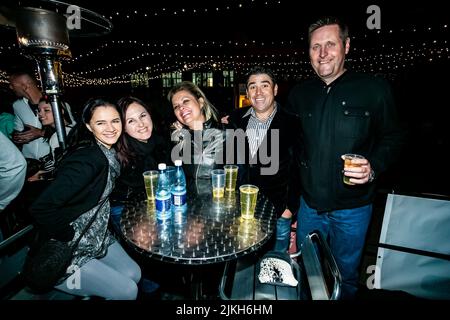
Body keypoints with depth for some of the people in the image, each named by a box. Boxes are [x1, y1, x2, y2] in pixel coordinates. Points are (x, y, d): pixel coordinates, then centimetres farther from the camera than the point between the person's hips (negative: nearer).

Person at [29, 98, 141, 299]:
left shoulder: (108, 153, -2)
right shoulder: (86, 159, -29)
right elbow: (41, 208, -32)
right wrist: (69, 237, -20)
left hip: (95, 236, 8)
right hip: (63, 253, -8)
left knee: (134, 274, 10)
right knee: (127, 291, -3)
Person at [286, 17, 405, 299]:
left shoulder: (374, 88, -7)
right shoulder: (300, 94, 3)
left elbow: (392, 137, -2)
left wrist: (373, 168, -19)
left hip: (352, 206, -2)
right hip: (310, 204, 3)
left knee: (346, 276, 19)